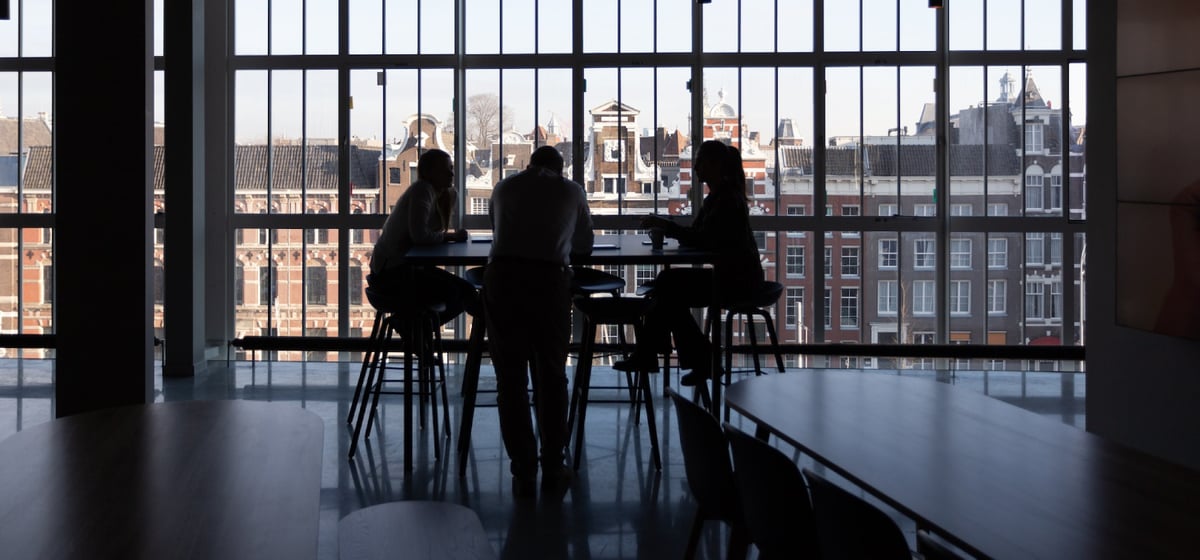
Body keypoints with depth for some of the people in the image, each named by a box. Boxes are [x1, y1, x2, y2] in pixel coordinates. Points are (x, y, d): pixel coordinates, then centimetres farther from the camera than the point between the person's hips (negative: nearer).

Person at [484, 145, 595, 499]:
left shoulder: (505, 188, 23)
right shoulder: (571, 191, 19)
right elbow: (584, 245, 29)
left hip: (501, 276, 1)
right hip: (550, 280, -1)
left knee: (510, 378, 8)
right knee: (551, 376, 13)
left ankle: (523, 474, 10)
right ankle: (553, 472, 18)